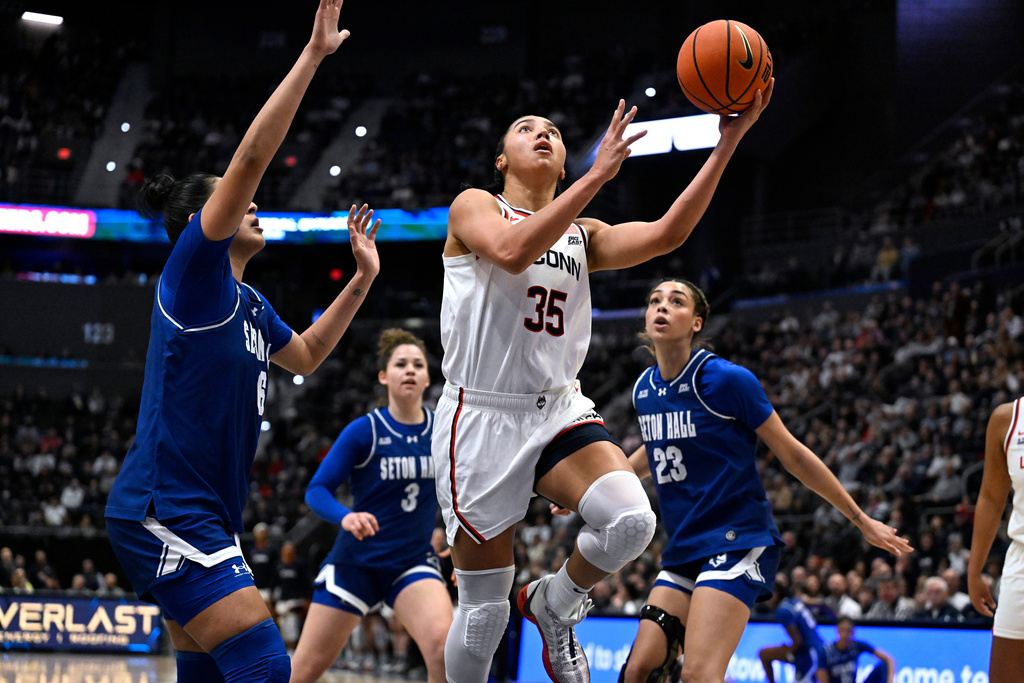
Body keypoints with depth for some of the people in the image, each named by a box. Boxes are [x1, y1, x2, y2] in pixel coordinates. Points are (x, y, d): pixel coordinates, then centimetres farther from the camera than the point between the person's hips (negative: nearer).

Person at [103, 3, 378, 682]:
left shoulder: (249, 302, 18)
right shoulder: (194, 269, -6)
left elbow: (306, 355, 36)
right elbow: (251, 157, -16)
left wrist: (363, 279, 28)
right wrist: (313, 55, -17)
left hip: (204, 519, 10)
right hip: (164, 513, -10)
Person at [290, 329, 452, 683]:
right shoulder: (363, 431, -11)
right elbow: (316, 490, -12)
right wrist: (346, 517, -31)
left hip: (413, 561, 2)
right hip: (357, 560, -1)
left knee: (443, 647, -28)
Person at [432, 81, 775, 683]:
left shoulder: (582, 235, 13)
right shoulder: (473, 207, 0)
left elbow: (666, 233, -4)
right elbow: (511, 250, -23)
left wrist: (729, 140, -12)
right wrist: (599, 174, -27)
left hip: (559, 410, 4)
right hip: (482, 415, -4)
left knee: (631, 521, -24)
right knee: (485, 610, -1)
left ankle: (554, 603, 7)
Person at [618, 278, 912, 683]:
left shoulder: (727, 379, -12)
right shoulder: (643, 389, 6)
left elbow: (793, 455, -5)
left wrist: (861, 520, -1)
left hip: (737, 542, -7)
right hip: (683, 553, 7)